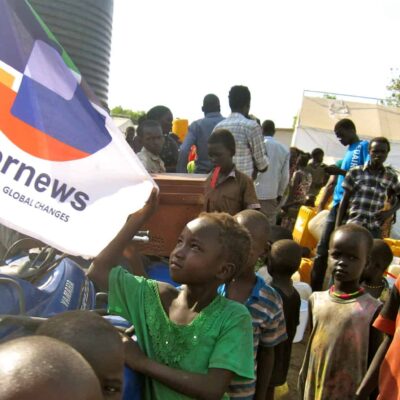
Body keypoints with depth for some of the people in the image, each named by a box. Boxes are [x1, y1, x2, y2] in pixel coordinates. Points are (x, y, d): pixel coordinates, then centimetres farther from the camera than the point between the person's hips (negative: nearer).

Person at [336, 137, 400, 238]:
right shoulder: (355, 172, 0)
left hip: (374, 230, 2)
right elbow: (344, 201, 2)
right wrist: (338, 227, -2)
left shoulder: (390, 176, 5)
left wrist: (390, 212, 1)